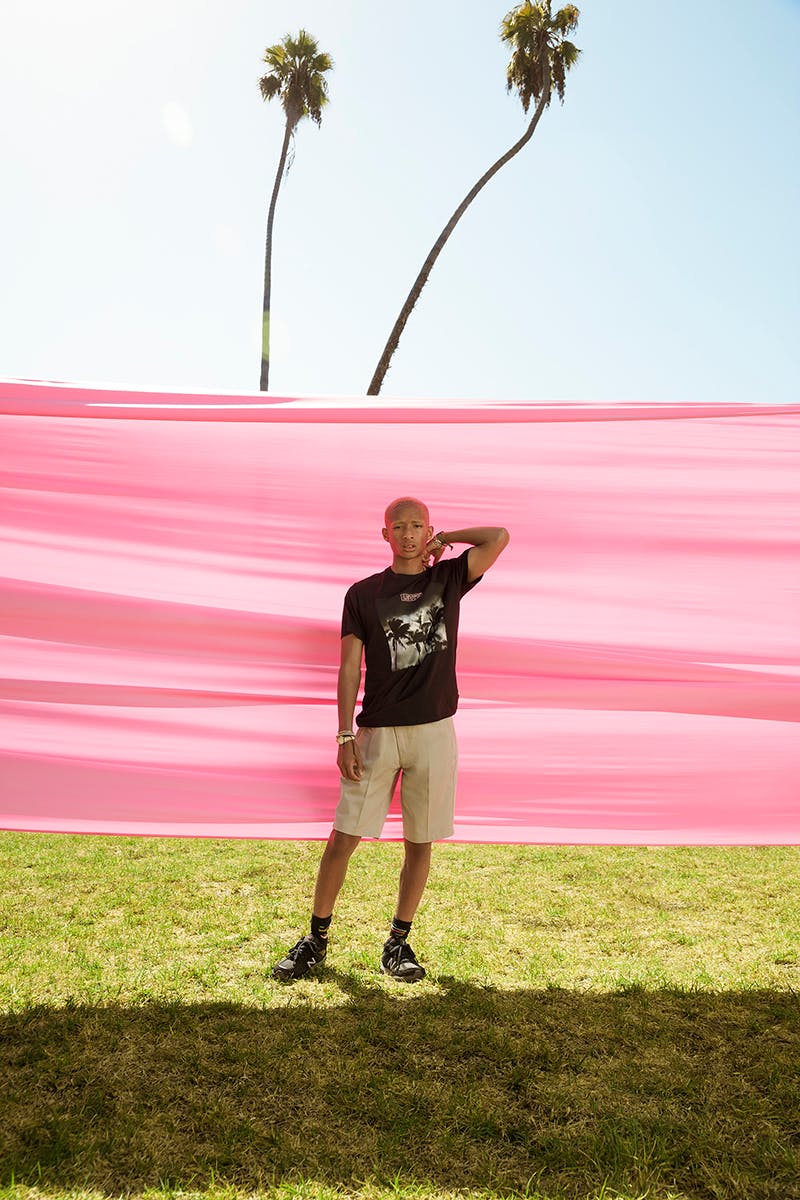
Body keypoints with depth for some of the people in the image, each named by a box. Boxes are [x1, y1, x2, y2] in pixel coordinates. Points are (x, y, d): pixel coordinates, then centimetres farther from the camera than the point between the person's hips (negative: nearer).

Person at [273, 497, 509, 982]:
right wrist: (345, 736, -5)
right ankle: (316, 940, 17)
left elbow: (499, 537, -5)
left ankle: (399, 943, 23)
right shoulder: (363, 593, 5)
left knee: (420, 843, 8)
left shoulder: (449, 579, 7)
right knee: (343, 838, 0)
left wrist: (445, 539, 5)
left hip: (434, 731, 1)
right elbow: (350, 667, 1)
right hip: (377, 732, -1)